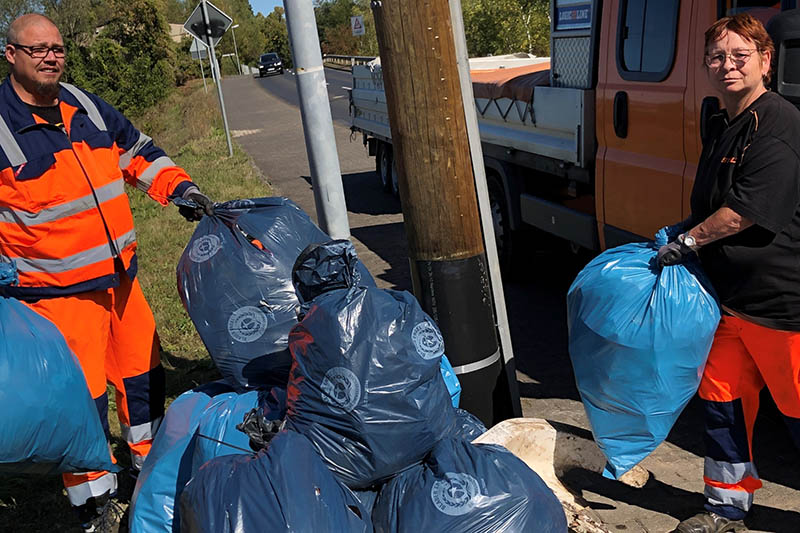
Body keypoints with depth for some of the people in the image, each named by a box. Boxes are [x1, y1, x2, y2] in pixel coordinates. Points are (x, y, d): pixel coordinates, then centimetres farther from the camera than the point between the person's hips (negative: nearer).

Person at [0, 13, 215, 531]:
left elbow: (138, 151, 16)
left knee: (143, 369, 17)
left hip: (119, 273, 6)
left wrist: (179, 187, 1)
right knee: (81, 394, -1)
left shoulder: (86, 106, 7)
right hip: (57, 290, -6)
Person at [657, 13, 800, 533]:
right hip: (730, 294, 9)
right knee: (722, 398, 14)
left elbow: (747, 212, -22)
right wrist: (681, 236, 9)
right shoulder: (722, 128, 14)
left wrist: (687, 241, -13)